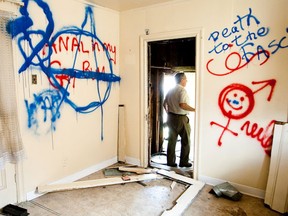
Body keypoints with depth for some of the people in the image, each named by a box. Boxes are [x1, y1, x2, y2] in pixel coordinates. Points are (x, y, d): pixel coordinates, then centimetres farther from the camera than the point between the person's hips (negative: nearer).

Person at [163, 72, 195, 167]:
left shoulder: (170, 90, 9)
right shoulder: (182, 90, -14)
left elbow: (164, 103, 14)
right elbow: (182, 105, -28)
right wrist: (194, 109, -21)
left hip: (171, 117, 7)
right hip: (181, 118, -7)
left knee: (172, 140, 12)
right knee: (185, 141, 7)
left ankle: (170, 161, 18)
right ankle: (184, 162, 13)